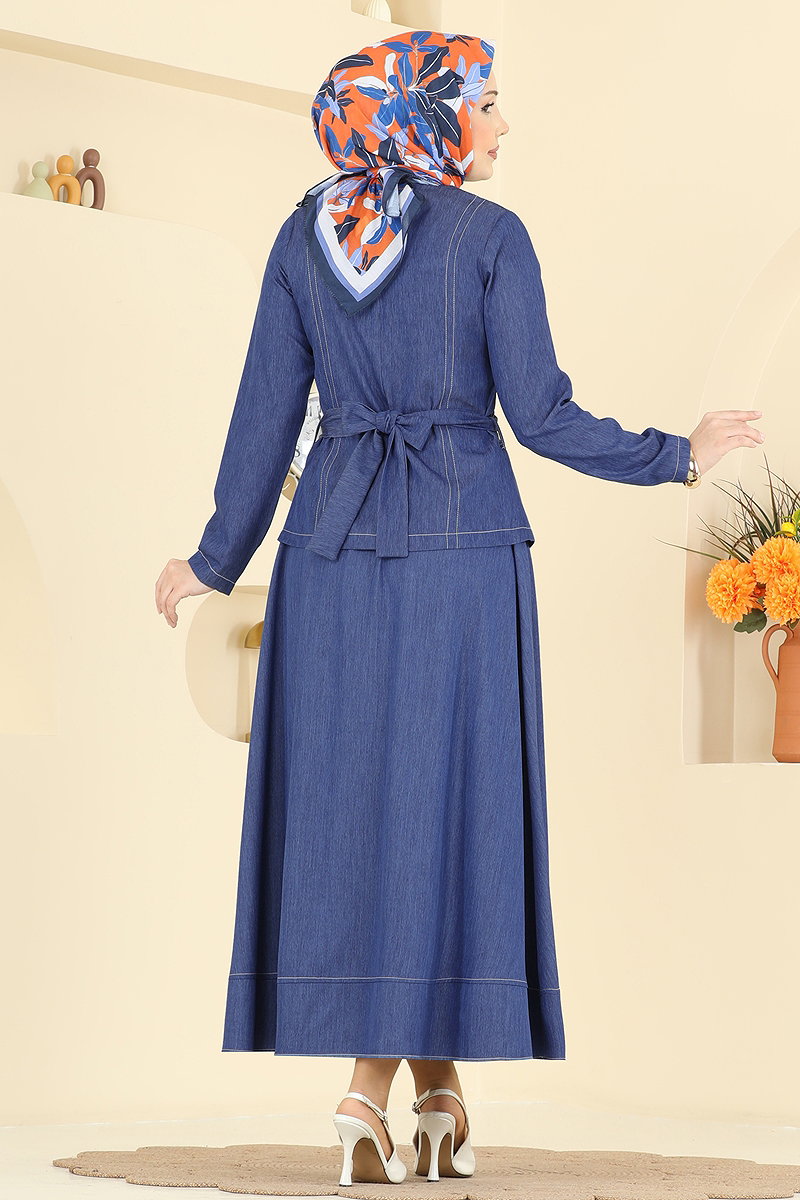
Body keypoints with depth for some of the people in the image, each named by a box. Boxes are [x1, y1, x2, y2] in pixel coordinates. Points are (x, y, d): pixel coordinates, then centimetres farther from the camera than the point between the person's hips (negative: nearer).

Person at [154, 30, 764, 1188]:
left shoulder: (302, 238, 6)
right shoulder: (492, 237, -5)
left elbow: (266, 416, 5)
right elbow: (542, 418, -8)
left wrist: (215, 564, 16)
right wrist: (678, 455, 6)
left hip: (334, 546, 3)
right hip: (463, 550, -3)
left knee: (343, 812, 5)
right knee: (445, 807, 3)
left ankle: (371, 1097, 2)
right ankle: (437, 1081, 4)